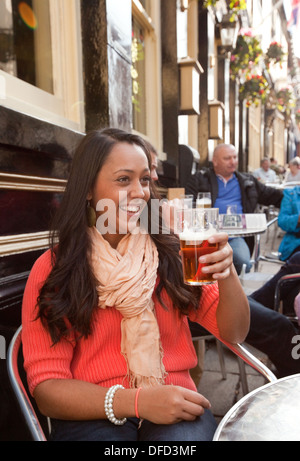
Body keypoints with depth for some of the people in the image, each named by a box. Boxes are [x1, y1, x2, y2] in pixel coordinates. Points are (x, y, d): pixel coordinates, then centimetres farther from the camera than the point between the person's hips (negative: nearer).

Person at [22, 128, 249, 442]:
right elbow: (45, 386, -5)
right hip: (92, 415, -1)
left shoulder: (169, 253, 2)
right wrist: (136, 401, -19)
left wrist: (227, 275, -17)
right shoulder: (52, 269, -3)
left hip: (175, 407, 2)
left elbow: (233, 334, 4)